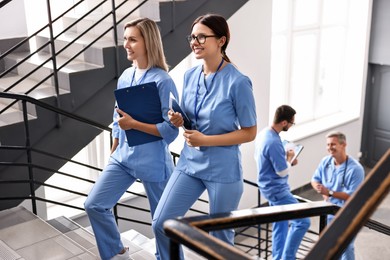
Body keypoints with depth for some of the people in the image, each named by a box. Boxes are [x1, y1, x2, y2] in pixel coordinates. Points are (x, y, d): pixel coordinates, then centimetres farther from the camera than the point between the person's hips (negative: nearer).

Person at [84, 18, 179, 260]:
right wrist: (113, 153, 17)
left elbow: (170, 130, -18)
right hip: (123, 157, 7)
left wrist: (133, 124, -23)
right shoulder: (125, 76, 5)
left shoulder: (162, 81, -16)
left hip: (152, 162, -7)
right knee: (94, 204, 5)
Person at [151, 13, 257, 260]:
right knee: (161, 223, 3)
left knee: (221, 235, 12)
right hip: (190, 162, 6)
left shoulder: (238, 82, -17)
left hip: (223, 169, -5)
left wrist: (205, 140, -20)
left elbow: (249, 133, -12)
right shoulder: (190, 75, 3)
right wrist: (179, 120, -8)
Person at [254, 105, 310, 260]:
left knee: (280, 224, 18)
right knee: (302, 221, -7)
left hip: (271, 188, 10)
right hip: (277, 190, -10)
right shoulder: (273, 142, -28)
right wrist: (290, 158, -2)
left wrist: (286, 159, 10)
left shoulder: (263, 134, 3)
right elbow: (283, 171, -22)